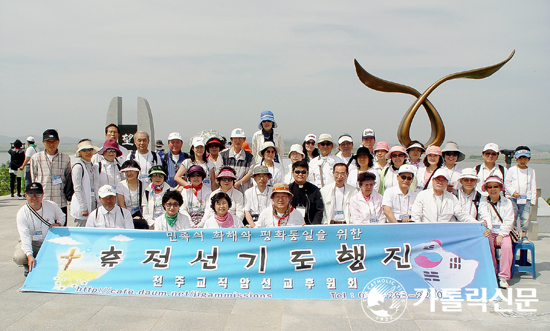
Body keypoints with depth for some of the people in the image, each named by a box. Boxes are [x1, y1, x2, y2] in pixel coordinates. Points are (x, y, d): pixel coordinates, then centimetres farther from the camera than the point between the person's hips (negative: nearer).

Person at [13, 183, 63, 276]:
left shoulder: (52, 206, -8)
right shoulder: (22, 213, -16)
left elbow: (61, 217, 16)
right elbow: (25, 237, -26)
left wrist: (58, 224, -9)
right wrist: (29, 255, -40)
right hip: (31, 244, -1)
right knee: (19, 257, -31)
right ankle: (29, 268, 8)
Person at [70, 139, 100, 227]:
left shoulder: (92, 166, 14)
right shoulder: (78, 166, -8)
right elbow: (77, 189, -12)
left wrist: (98, 204, 12)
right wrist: (83, 208, -15)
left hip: (93, 203, 7)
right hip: (83, 204, -7)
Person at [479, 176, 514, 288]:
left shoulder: (507, 202, 9)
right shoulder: (483, 202, 6)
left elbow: (508, 221, 1)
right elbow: (485, 216, -13)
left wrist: (501, 235, -12)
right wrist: (488, 228, -33)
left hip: (503, 232, 1)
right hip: (489, 232, -1)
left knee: (507, 246, -29)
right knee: (488, 244, -31)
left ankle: (503, 277, -21)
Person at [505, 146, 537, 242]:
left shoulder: (531, 171, 12)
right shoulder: (511, 170, 4)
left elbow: (533, 187, 12)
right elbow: (507, 183, 2)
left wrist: (533, 200, 5)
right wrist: (512, 192, -14)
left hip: (526, 199, 2)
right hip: (512, 198, -2)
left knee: (525, 217, -2)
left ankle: (524, 235, 9)